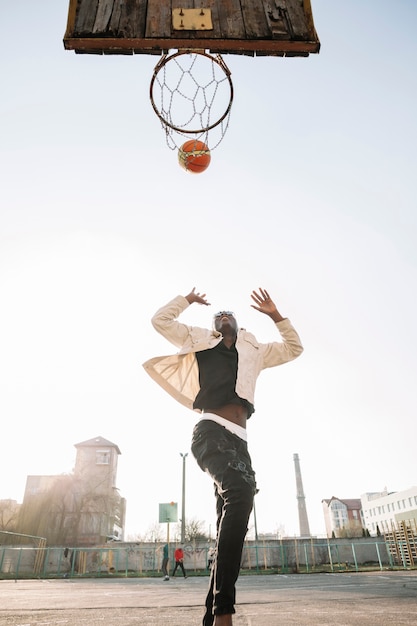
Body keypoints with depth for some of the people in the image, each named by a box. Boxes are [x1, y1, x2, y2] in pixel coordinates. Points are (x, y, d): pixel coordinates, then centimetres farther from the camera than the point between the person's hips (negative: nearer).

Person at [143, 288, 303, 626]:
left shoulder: (253, 352, 27)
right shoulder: (201, 344, 18)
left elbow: (294, 348, 31)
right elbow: (161, 320, 15)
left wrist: (275, 314, 21)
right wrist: (187, 299, 25)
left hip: (239, 442, 6)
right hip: (211, 432, -5)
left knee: (232, 524, 2)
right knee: (241, 491, -32)